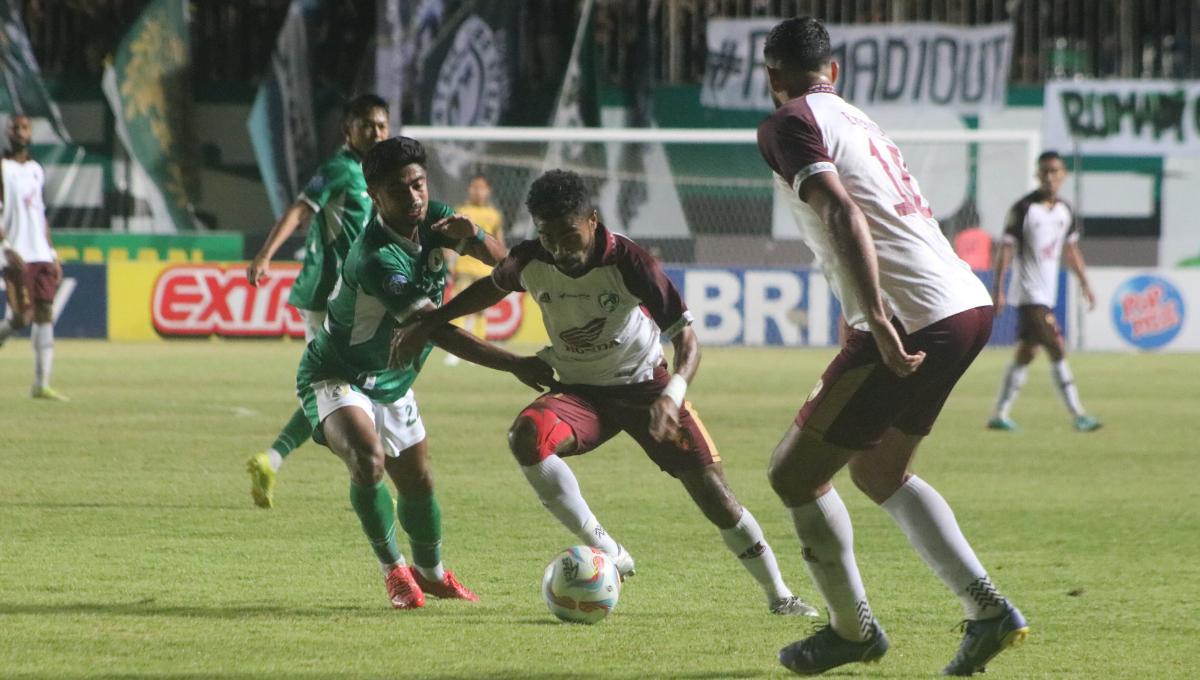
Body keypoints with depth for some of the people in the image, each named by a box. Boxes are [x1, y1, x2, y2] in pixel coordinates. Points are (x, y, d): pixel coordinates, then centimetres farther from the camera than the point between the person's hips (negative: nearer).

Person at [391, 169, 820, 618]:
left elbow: (686, 339, -22)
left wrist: (672, 395, -40)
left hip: (644, 384, -2)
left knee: (710, 488, -10)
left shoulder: (628, 261, -24)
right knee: (527, 434, -32)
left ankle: (780, 597, 11)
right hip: (579, 391, 2)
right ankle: (606, 554, -24)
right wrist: (427, 323, 10)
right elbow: (493, 287, 12)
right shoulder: (529, 262, -14)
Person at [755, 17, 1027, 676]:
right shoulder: (857, 120, 23)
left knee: (794, 473, 6)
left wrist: (876, 319, -27)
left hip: (914, 319, -9)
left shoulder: (788, 125, -4)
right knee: (878, 472, 25)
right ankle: (987, 608, 12)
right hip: (968, 303, 9)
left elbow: (843, 214, -19)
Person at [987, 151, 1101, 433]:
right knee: (1057, 349, -13)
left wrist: (1085, 284, 19)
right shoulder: (1024, 209, -11)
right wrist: (997, 289, -16)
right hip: (1029, 292, -8)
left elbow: (1071, 249, 22)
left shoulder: (1064, 211, 10)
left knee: (1026, 353, 9)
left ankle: (1000, 415, 14)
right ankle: (1077, 415, -10)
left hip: (1047, 293, 8)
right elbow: (1007, 249, -11)